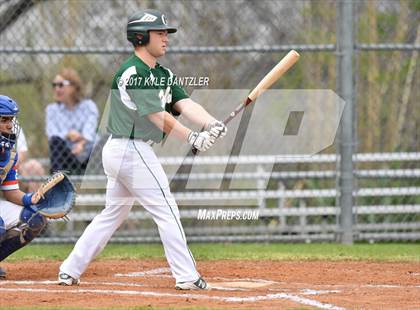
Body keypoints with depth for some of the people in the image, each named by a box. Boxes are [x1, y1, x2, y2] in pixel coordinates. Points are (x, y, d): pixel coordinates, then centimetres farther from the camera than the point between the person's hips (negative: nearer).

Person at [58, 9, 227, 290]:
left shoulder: (163, 75, 14)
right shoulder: (132, 74, -15)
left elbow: (185, 104, -1)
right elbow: (158, 116, -21)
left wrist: (212, 124, -19)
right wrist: (193, 138, -28)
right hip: (133, 150, -10)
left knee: (113, 213, 15)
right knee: (167, 211, -7)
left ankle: (70, 271, 17)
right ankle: (187, 276, -6)